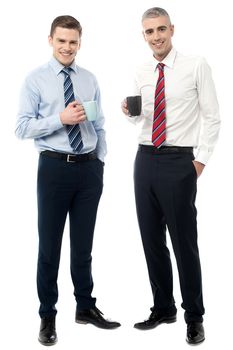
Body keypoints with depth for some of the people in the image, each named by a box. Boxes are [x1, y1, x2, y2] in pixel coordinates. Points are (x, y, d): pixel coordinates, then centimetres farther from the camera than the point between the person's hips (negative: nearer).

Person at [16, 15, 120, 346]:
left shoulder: (90, 79, 9)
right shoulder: (36, 79, -1)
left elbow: (99, 126, 12)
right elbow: (22, 127, -8)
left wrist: (100, 162, 3)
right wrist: (60, 119, -19)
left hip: (89, 168, 3)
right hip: (54, 167, -3)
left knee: (84, 243, 14)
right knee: (50, 245, 6)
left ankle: (85, 307, 29)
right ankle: (47, 315, 20)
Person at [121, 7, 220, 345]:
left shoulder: (196, 65, -5)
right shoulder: (141, 73, 10)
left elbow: (212, 117, -4)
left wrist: (201, 160, -9)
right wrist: (130, 111, -1)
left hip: (179, 161, -5)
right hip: (145, 159, 6)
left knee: (184, 241, 0)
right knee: (152, 239, 11)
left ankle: (194, 317, 17)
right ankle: (163, 308, 28)